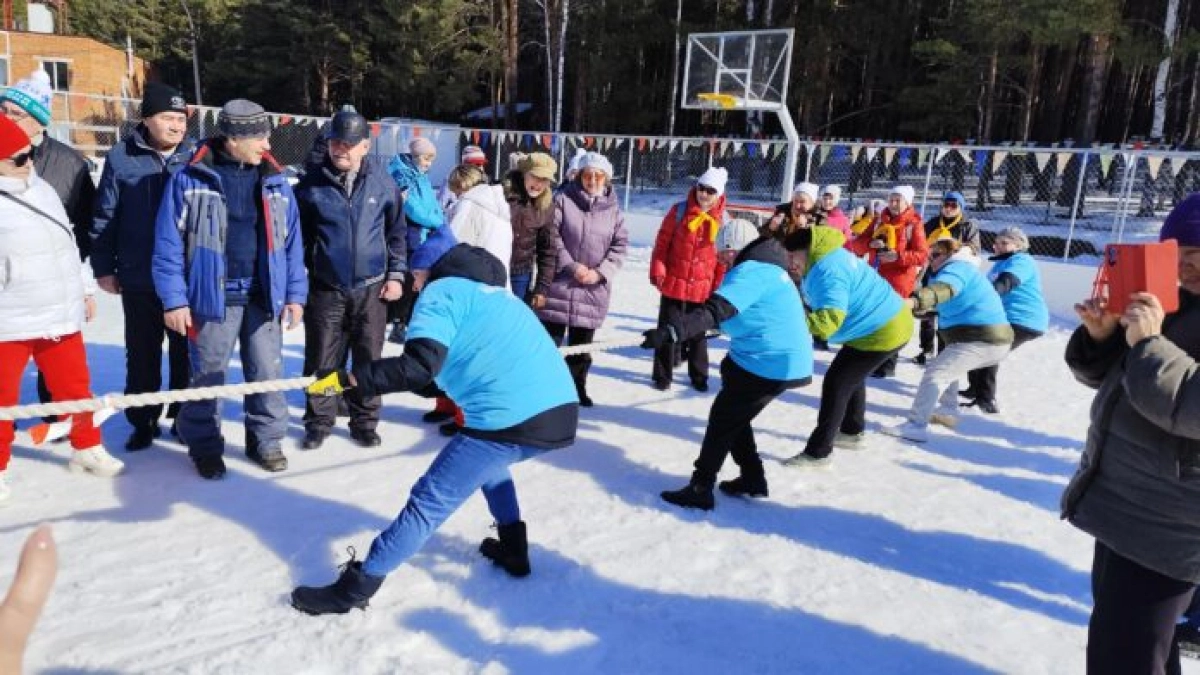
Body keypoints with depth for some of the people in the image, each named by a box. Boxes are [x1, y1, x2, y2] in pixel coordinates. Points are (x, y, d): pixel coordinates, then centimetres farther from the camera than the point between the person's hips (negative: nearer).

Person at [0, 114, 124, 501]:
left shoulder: (43, 190, 10)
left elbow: (68, 243, 18)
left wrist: (84, 289, 19)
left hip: (61, 315, 6)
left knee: (74, 386, 15)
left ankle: (87, 449, 31)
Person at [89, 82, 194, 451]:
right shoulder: (122, 158, -3)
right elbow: (104, 217, 1)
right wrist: (104, 268, 0)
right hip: (139, 280, 0)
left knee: (187, 353, 11)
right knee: (142, 355, 12)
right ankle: (143, 421, 26)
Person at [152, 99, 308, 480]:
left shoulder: (274, 181, 5)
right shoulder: (190, 180, -5)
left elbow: (292, 241, 8)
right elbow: (168, 244, -5)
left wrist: (295, 294, 4)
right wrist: (174, 300, -8)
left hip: (264, 298, 3)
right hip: (212, 298, -3)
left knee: (268, 374, 9)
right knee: (207, 378, 9)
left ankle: (266, 441, 25)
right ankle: (205, 447, 26)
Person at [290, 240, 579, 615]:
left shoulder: (441, 291, 4)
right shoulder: (493, 292, 29)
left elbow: (419, 367, -11)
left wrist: (346, 379, -5)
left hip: (513, 421, -8)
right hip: (563, 414, 8)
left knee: (428, 503, 2)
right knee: (487, 459, 35)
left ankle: (354, 589, 10)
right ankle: (513, 550, 37)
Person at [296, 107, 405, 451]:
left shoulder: (382, 181, -2)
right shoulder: (312, 183, -3)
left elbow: (396, 231, 6)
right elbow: (298, 235, 4)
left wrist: (395, 275, 3)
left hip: (371, 288, 1)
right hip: (325, 289, 0)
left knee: (369, 358, 9)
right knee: (321, 359, 7)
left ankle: (365, 421, 22)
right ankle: (319, 420, 22)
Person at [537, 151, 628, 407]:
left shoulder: (613, 209, 5)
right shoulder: (563, 200, -3)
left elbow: (620, 245, 5)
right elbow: (552, 237, -7)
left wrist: (601, 272, -8)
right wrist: (571, 266, -14)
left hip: (594, 286, 3)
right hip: (560, 281, -3)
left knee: (582, 342, 13)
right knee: (551, 338, 1)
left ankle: (577, 386, 27)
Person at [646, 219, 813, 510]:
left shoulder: (750, 272, -18)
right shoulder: (766, 267, 14)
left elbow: (713, 312, -32)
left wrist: (669, 332, -41)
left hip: (768, 364, -10)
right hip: (784, 360, 10)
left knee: (722, 419, -1)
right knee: (734, 417, 21)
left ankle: (700, 489, 5)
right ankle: (752, 479, 28)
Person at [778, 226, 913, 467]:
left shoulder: (828, 272, -27)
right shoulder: (825, 260, 6)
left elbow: (829, 320, -38)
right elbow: (816, 305, 10)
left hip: (882, 332, -11)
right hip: (889, 323, 11)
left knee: (835, 384, -8)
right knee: (852, 376, 28)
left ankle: (818, 452, -1)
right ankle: (853, 431, 45)